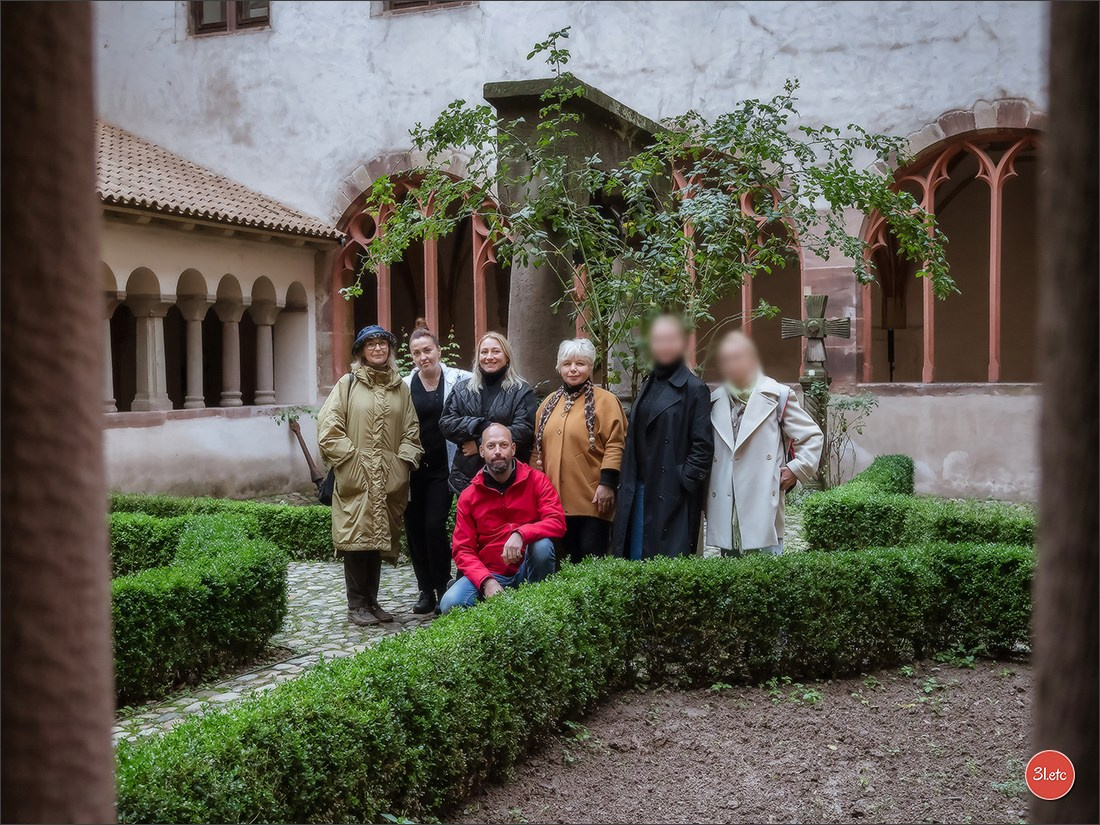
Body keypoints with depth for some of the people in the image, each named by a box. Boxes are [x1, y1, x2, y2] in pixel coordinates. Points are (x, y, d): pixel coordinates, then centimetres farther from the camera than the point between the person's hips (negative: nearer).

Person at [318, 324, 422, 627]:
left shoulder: (400, 388, 15)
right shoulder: (348, 384, 3)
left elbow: (411, 431, 15)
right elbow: (328, 428, -4)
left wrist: (404, 462, 1)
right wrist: (352, 460, -9)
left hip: (389, 480, 4)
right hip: (356, 479, -4)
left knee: (380, 539, 8)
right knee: (357, 539, -6)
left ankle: (371, 601, 19)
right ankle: (356, 605, 3)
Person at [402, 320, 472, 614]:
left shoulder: (458, 380, -2)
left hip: (442, 466, -3)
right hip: (413, 467, 3)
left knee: (435, 526, -8)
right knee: (414, 529, 5)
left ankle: (442, 589, 8)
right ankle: (425, 590, 19)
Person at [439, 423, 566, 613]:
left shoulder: (536, 481, -3)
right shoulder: (469, 496, 1)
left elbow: (557, 522, -16)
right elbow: (462, 549, -1)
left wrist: (521, 534, -34)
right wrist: (486, 581, -19)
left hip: (527, 571, 0)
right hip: (489, 574, 0)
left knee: (542, 545, -32)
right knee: (450, 603, -26)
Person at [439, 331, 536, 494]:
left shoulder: (521, 391, 1)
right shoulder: (463, 389, 12)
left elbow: (524, 431, -11)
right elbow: (445, 423, 2)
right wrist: (480, 426, -14)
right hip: (466, 477, 3)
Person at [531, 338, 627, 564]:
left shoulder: (605, 400, -3)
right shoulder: (550, 402, 15)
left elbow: (615, 445, -10)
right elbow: (538, 447, 17)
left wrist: (607, 483, -17)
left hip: (591, 499, -6)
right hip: (556, 499, 6)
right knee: (567, 559, 11)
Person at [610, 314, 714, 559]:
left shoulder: (694, 389, -6)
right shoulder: (649, 385, 16)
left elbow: (703, 444, -9)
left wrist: (685, 481, -14)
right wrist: (627, 483, 10)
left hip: (671, 494, -7)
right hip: (639, 491, 7)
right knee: (634, 557, 9)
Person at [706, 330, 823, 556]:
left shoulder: (778, 395, 2)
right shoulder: (714, 401, 13)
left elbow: (813, 436, 8)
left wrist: (796, 470, 0)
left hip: (764, 507, -3)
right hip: (725, 510, 4)